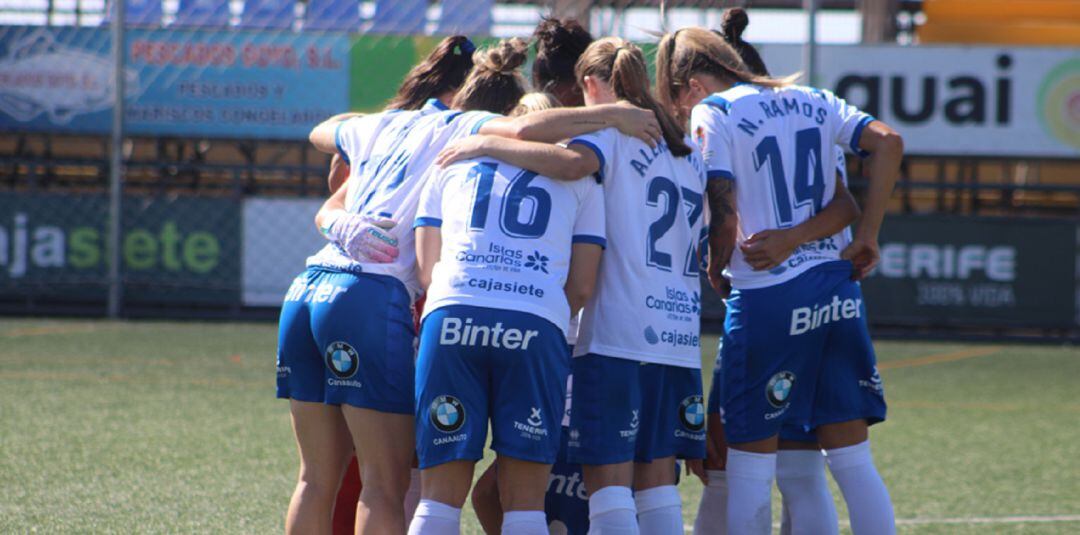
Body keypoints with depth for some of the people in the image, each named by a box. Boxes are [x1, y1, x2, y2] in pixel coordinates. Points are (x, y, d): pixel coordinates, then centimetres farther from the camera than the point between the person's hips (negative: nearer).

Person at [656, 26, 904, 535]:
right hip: (837, 292, 6)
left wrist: (715, 272, 7)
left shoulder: (713, 113, -4)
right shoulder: (811, 100, 14)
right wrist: (866, 237, 7)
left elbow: (726, 220, -12)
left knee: (749, 470, 3)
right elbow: (888, 142, 5)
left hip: (768, 301, -6)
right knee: (853, 462, 8)